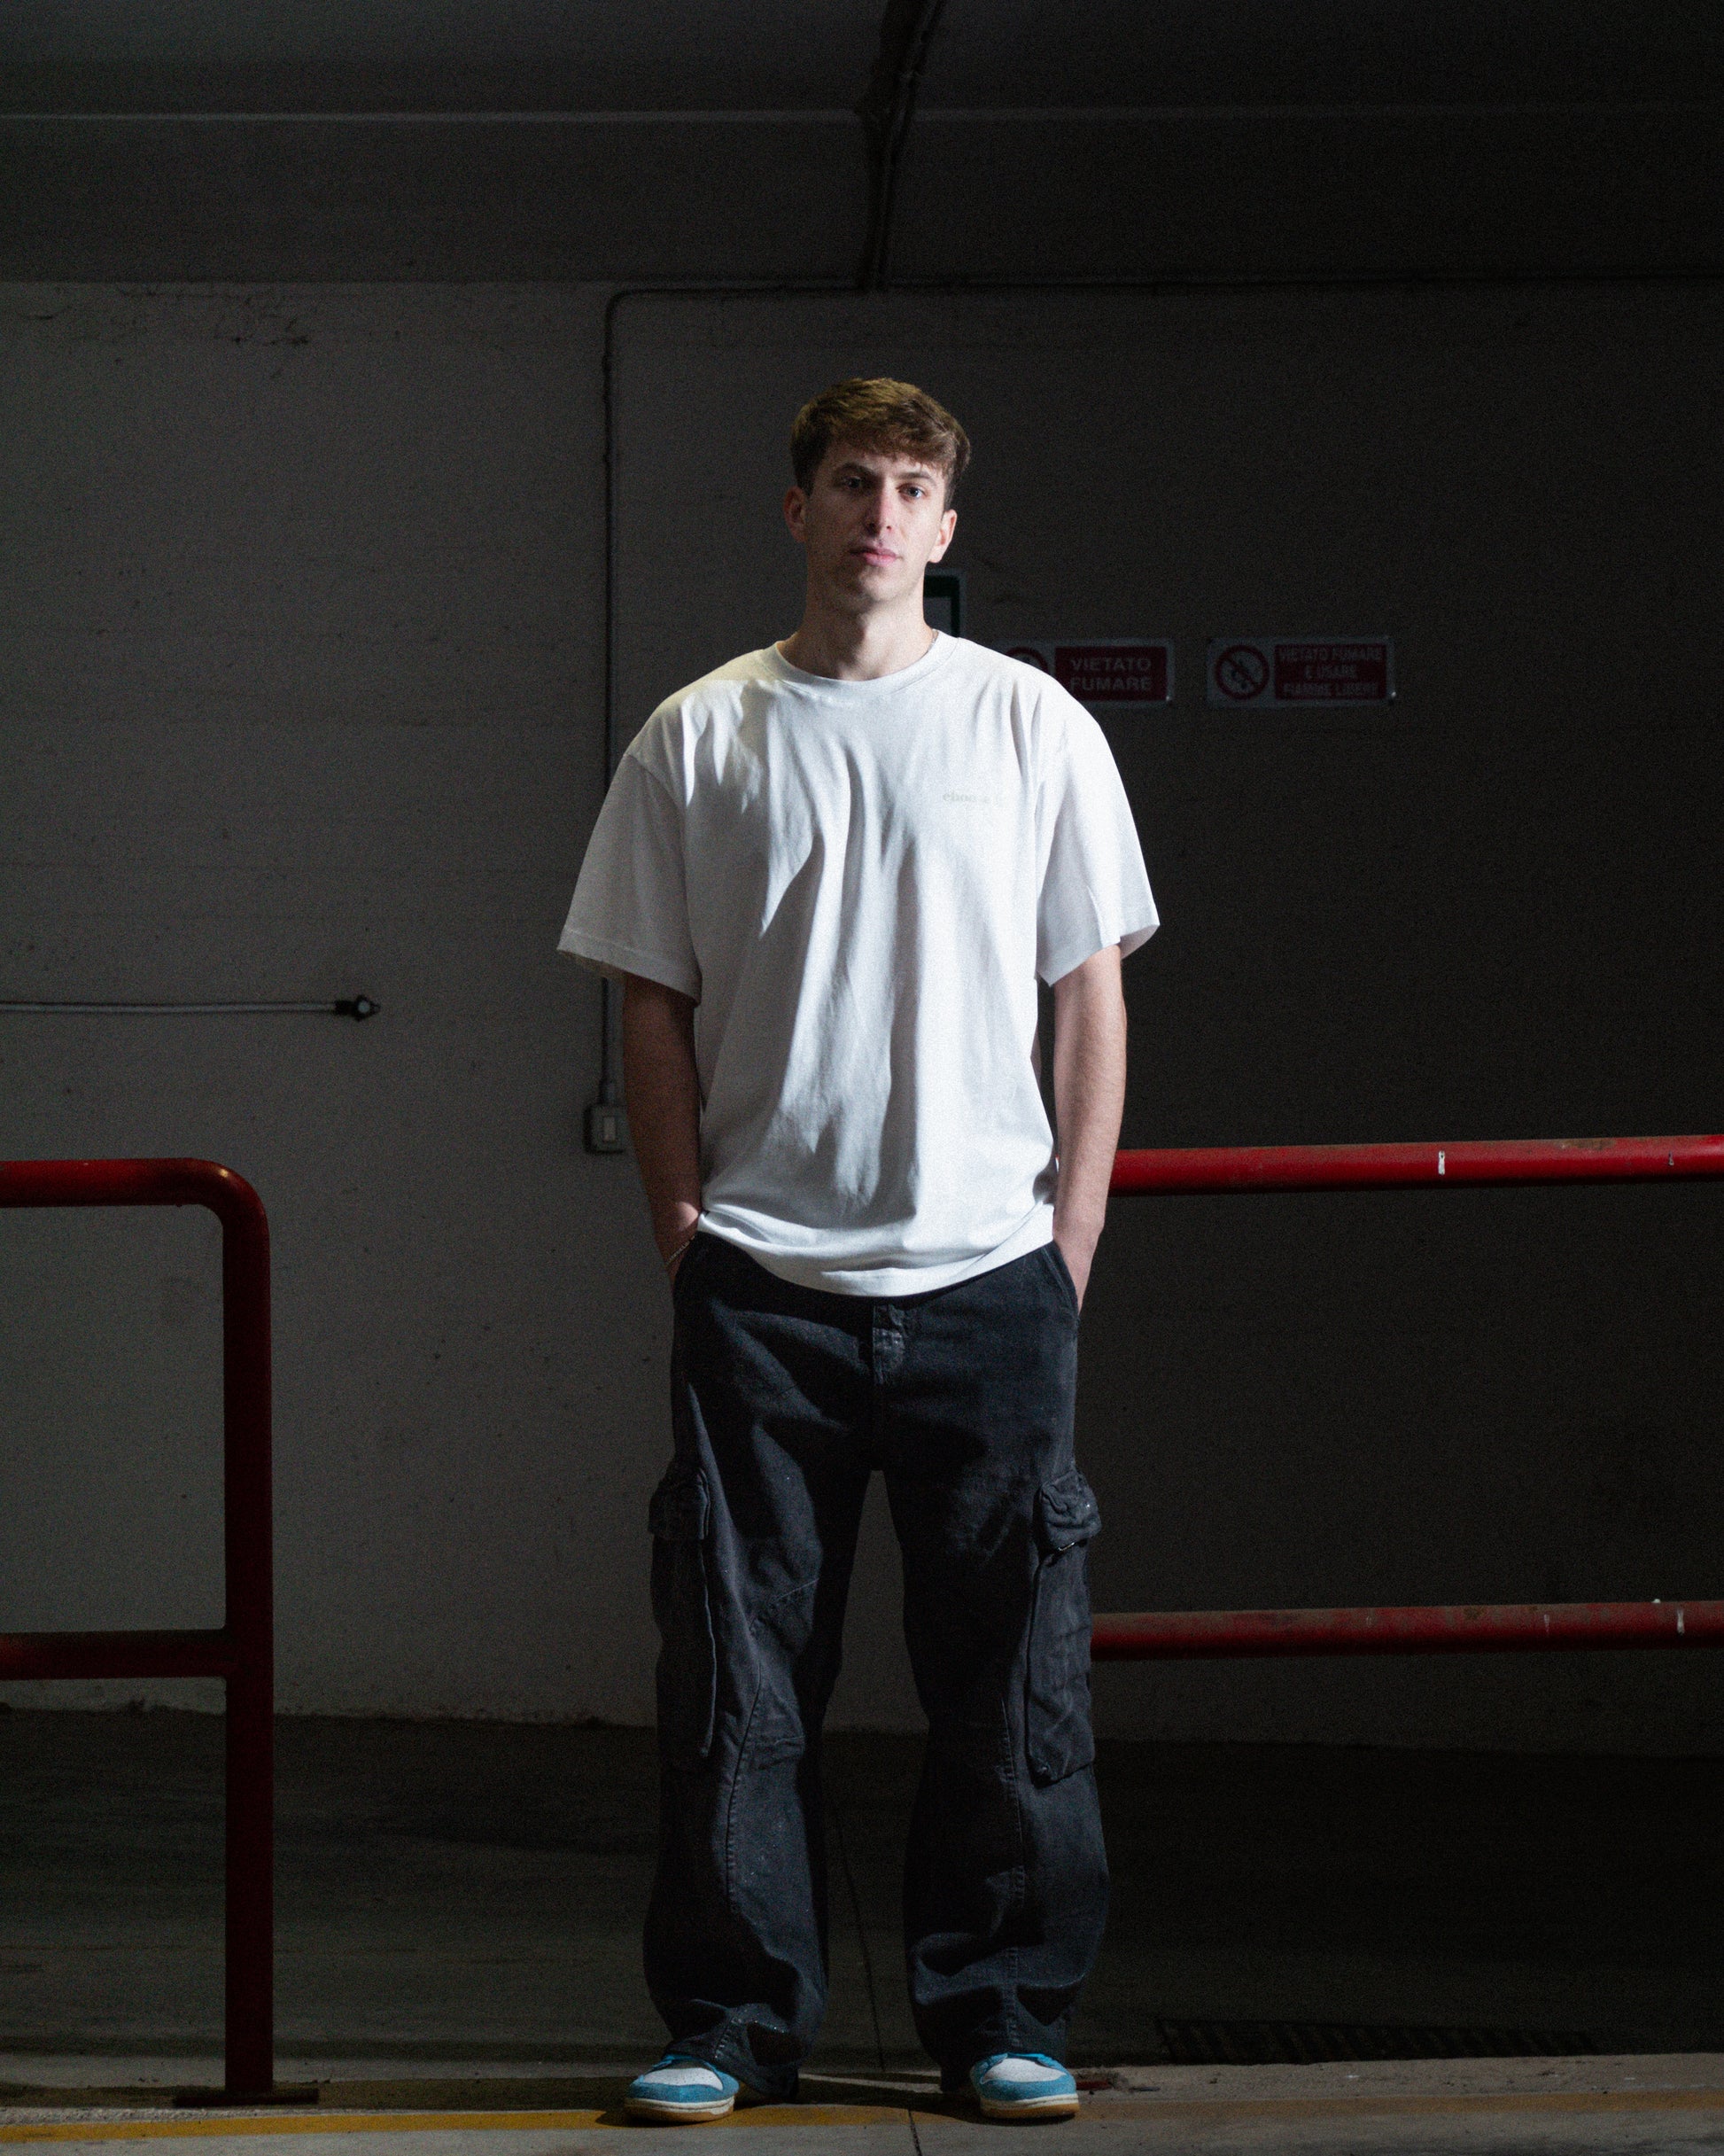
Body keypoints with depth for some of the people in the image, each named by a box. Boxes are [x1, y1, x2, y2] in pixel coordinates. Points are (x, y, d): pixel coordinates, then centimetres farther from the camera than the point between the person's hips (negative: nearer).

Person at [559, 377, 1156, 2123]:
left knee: (1012, 1668, 3)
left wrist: (1068, 1250, 1)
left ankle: (1002, 2015, 14)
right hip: (762, 1288, 0)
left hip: (985, 1276, 0)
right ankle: (731, 2020, 12)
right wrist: (687, 1242, 0)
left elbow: (1089, 999, 7)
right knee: (738, 1669, 2)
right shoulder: (698, 741, 6)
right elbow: (653, 1009, 8)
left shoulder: (1032, 729, 6)